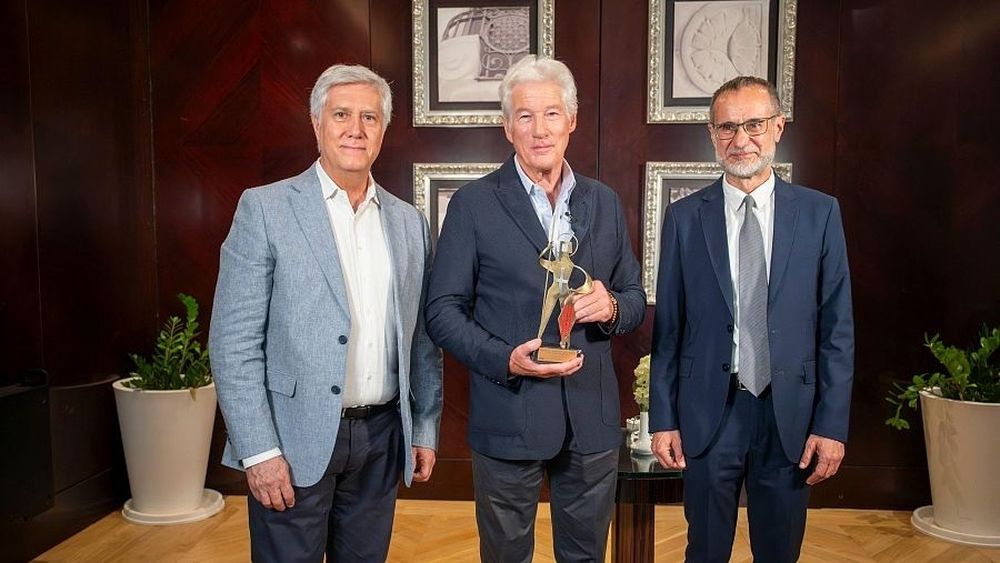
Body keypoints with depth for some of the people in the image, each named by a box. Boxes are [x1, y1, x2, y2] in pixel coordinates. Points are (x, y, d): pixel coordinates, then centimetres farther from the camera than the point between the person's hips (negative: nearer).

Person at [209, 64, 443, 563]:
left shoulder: (409, 222, 8)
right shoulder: (264, 209, -6)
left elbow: (421, 338, 11)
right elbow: (233, 340, -9)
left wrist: (425, 429, 9)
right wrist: (258, 450, -13)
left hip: (382, 439, 4)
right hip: (294, 442, -4)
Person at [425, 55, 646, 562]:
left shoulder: (604, 202, 7)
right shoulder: (474, 204, -5)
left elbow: (635, 297, 12)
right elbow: (442, 310, -6)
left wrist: (612, 306, -11)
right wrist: (505, 360, -20)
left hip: (592, 416, 3)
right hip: (508, 417, -3)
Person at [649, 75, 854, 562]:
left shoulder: (819, 213, 0)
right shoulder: (684, 217, 0)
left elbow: (837, 327, 0)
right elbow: (667, 328, 1)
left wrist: (832, 425, -4)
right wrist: (663, 418, 0)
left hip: (789, 413, 1)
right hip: (709, 412, 0)